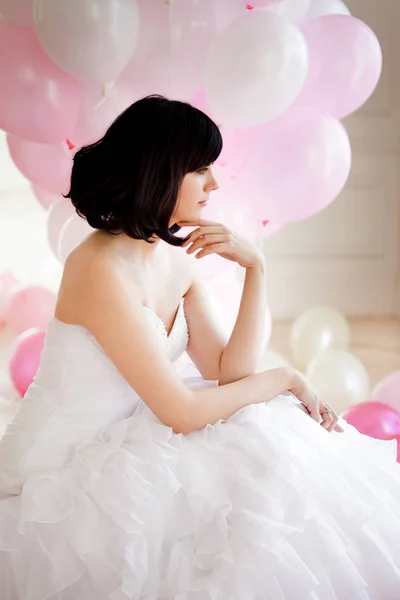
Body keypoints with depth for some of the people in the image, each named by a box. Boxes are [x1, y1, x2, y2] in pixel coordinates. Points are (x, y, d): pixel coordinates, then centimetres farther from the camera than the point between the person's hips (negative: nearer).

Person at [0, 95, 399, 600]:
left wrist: (255, 266, -11)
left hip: (122, 445, 8)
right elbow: (182, 412, -25)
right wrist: (283, 377, -12)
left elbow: (227, 374, -4)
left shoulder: (178, 257, 2)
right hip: (62, 473, -8)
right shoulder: (102, 269, -25)